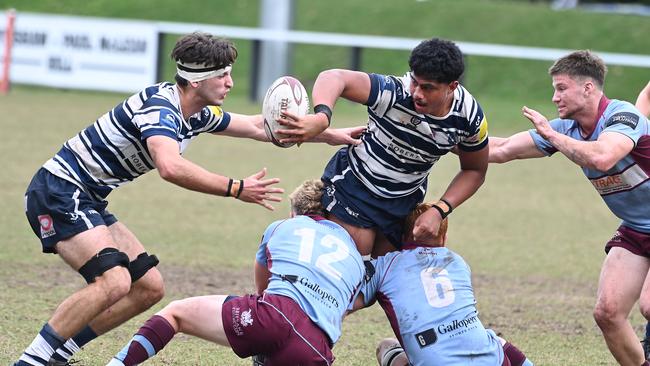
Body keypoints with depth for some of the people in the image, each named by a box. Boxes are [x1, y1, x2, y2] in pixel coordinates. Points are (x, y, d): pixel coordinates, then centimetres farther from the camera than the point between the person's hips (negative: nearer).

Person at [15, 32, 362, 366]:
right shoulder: (160, 106, -22)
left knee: (149, 287, 8)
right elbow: (170, 167, -40)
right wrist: (235, 189, -34)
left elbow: (258, 126, 21)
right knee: (114, 281, -27)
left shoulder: (196, 115, 8)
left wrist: (328, 134, 19)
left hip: (86, 200, 10)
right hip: (58, 191, -10)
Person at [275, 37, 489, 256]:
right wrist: (321, 117, -65)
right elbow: (333, 78, -44)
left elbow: (474, 172, -1)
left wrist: (439, 211, -15)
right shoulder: (394, 93, -33)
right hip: (354, 181, -4)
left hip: (405, 201, 4)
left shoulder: (470, 117, -19)